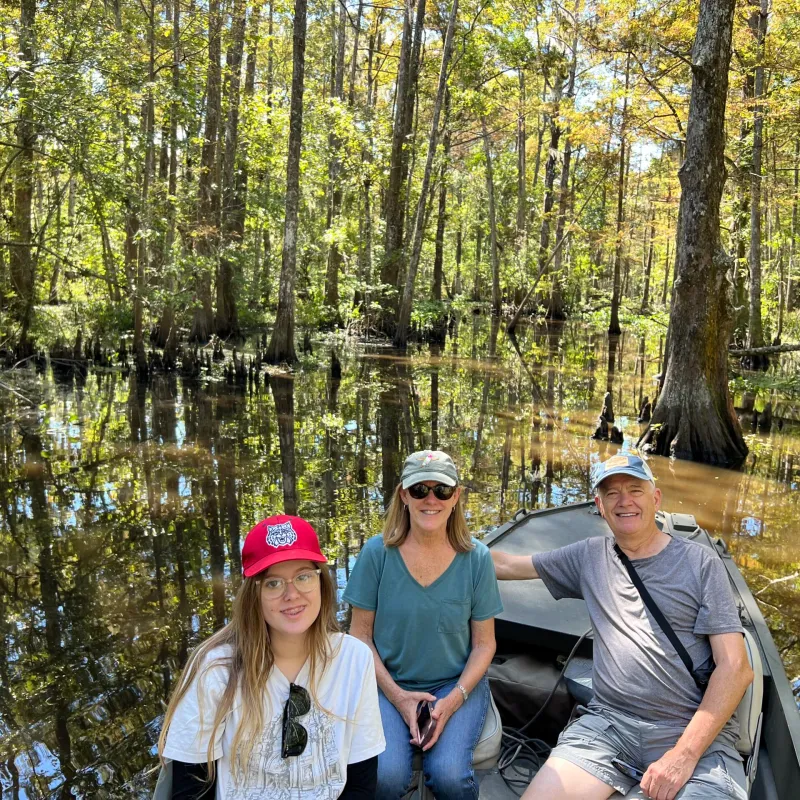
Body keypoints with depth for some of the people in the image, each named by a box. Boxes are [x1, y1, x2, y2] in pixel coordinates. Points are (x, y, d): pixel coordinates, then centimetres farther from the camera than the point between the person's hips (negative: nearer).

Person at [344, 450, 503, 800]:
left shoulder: (476, 558, -7)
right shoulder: (377, 553, -9)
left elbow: (484, 643, 0)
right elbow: (361, 634, -2)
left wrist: (455, 698, -14)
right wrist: (396, 695, -12)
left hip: (457, 683, 1)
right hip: (389, 683, 0)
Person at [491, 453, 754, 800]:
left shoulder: (699, 562, 1)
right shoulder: (590, 556, 11)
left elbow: (736, 668, -4)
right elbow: (507, 565, 18)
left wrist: (685, 753, -13)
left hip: (696, 731, -2)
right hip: (609, 722, 3)